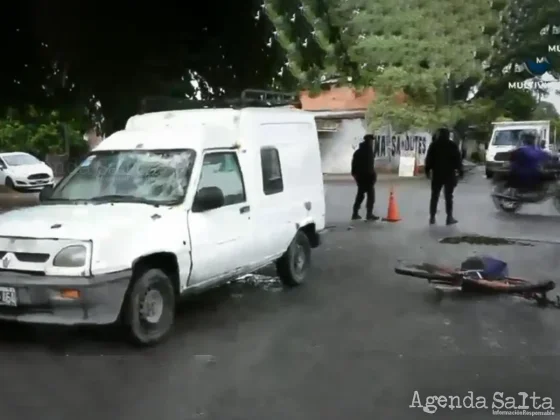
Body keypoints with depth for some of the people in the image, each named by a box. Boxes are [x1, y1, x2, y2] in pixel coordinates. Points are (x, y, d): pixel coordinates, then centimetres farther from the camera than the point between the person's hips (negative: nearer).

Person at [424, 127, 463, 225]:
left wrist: (427, 170, 6)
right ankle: (449, 217, -1)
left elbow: (429, 159, 1)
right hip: (450, 174, -1)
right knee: (448, 196, 2)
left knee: (435, 196, 8)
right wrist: (460, 171, 3)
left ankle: (432, 217, 5)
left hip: (437, 174, 1)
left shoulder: (434, 145, 3)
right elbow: (458, 159, -1)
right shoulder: (453, 145, 0)